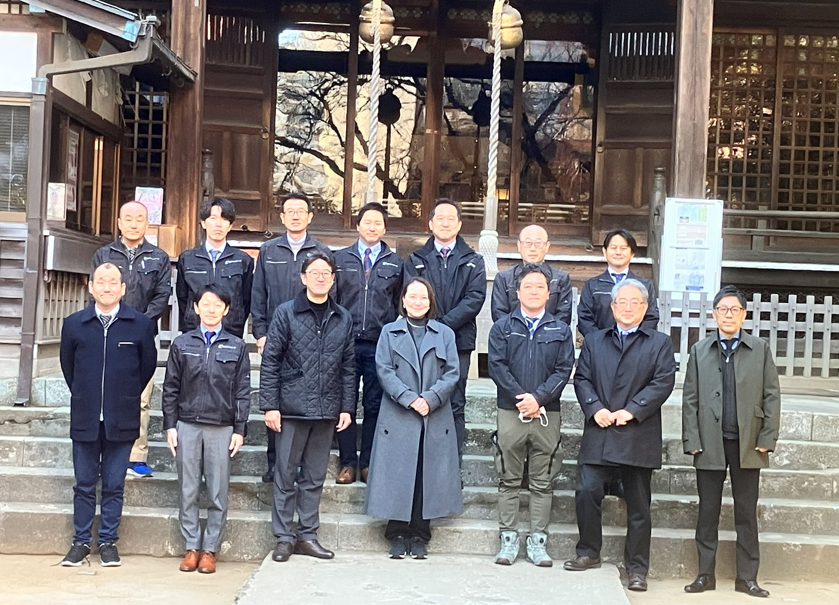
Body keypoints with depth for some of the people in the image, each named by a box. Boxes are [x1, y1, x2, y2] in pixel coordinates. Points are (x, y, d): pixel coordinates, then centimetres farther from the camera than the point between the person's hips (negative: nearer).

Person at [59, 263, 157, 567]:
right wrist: (83, 396, 14)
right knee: (84, 483, 10)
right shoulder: (74, 324, 2)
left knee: (114, 485, 7)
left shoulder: (141, 325, -3)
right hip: (84, 419, 1)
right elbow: (67, 364, 14)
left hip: (122, 421, -1)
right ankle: (81, 541, 21)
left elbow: (148, 365, 7)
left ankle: (108, 541, 18)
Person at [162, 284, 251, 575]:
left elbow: (242, 391, 5)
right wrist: (170, 425, 2)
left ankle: (210, 549, 11)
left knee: (218, 494, 2)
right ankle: (192, 547, 14)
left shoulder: (237, 346, 5)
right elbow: (171, 387, 8)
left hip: (222, 428, -1)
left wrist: (240, 430, 0)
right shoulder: (182, 344, 6)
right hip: (187, 425, 1)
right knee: (188, 492, 5)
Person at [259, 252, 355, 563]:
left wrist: (347, 407, 6)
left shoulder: (343, 318, 9)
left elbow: (348, 366, 11)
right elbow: (270, 361, -2)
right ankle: (284, 537, 13)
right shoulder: (286, 313, 0)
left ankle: (308, 535, 19)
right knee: (285, 475, 3)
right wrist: (269, 405, -7)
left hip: (327, 409, 3)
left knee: (314, 477, 10)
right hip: (292, 407, -3)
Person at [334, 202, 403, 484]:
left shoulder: (395, 263, 10)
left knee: (374, 405, 5)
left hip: (379, 345, 0)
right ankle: (348, 463, 12)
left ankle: (368, 463, 14)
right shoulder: (341, 258, 10)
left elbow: (398, 304, 12)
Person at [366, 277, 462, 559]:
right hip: (398, 417, -1)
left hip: (435, 418, 1)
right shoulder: (390, 332, 10)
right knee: (398, 477, -1)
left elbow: (452, 373, 4)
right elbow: (384, 370, -1)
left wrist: (430, 398, -12)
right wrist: (409, 399, -13)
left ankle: (420, 537, 10)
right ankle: (398, 536, 9)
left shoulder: (445, 334, 12)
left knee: (427, 476, 1)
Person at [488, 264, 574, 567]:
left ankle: (537, 542, 10)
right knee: (509, 480, 4)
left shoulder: (561, 330, 9)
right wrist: (521, 397, -13)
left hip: (547, 414, 1)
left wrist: (538, 398, -13)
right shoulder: (502, 326, 8)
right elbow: (497, 366, -2)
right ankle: (509, 539, 11)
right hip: (510, 413, -1)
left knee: (542, 482, 4)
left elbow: (564, 370, 0)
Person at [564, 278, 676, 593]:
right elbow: (582, 378, 7)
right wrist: (595, 408, -10)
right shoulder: (594, 341, 16)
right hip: (599, 434, 2)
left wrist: (631, 411, -15)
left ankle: (637, 567, 14)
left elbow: (663, 382, -4)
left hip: (638, 436, -1)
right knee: (587, 492, -8)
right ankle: (588, 552, 11)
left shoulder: (660, 343, 7)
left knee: (638, 505, 5)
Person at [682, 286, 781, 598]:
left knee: (747, 513, 6)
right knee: (707, 511, 6)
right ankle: (705, 574, 14)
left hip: (748, 444, 0)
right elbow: (690, 399, 4)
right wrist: (691, 440, -3)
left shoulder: (760, 349, 6)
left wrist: (767, 438, -5)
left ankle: (747, 577, 13)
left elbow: (771, 396, 3)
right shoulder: (699, 351, 8)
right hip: (710, 444, 1)